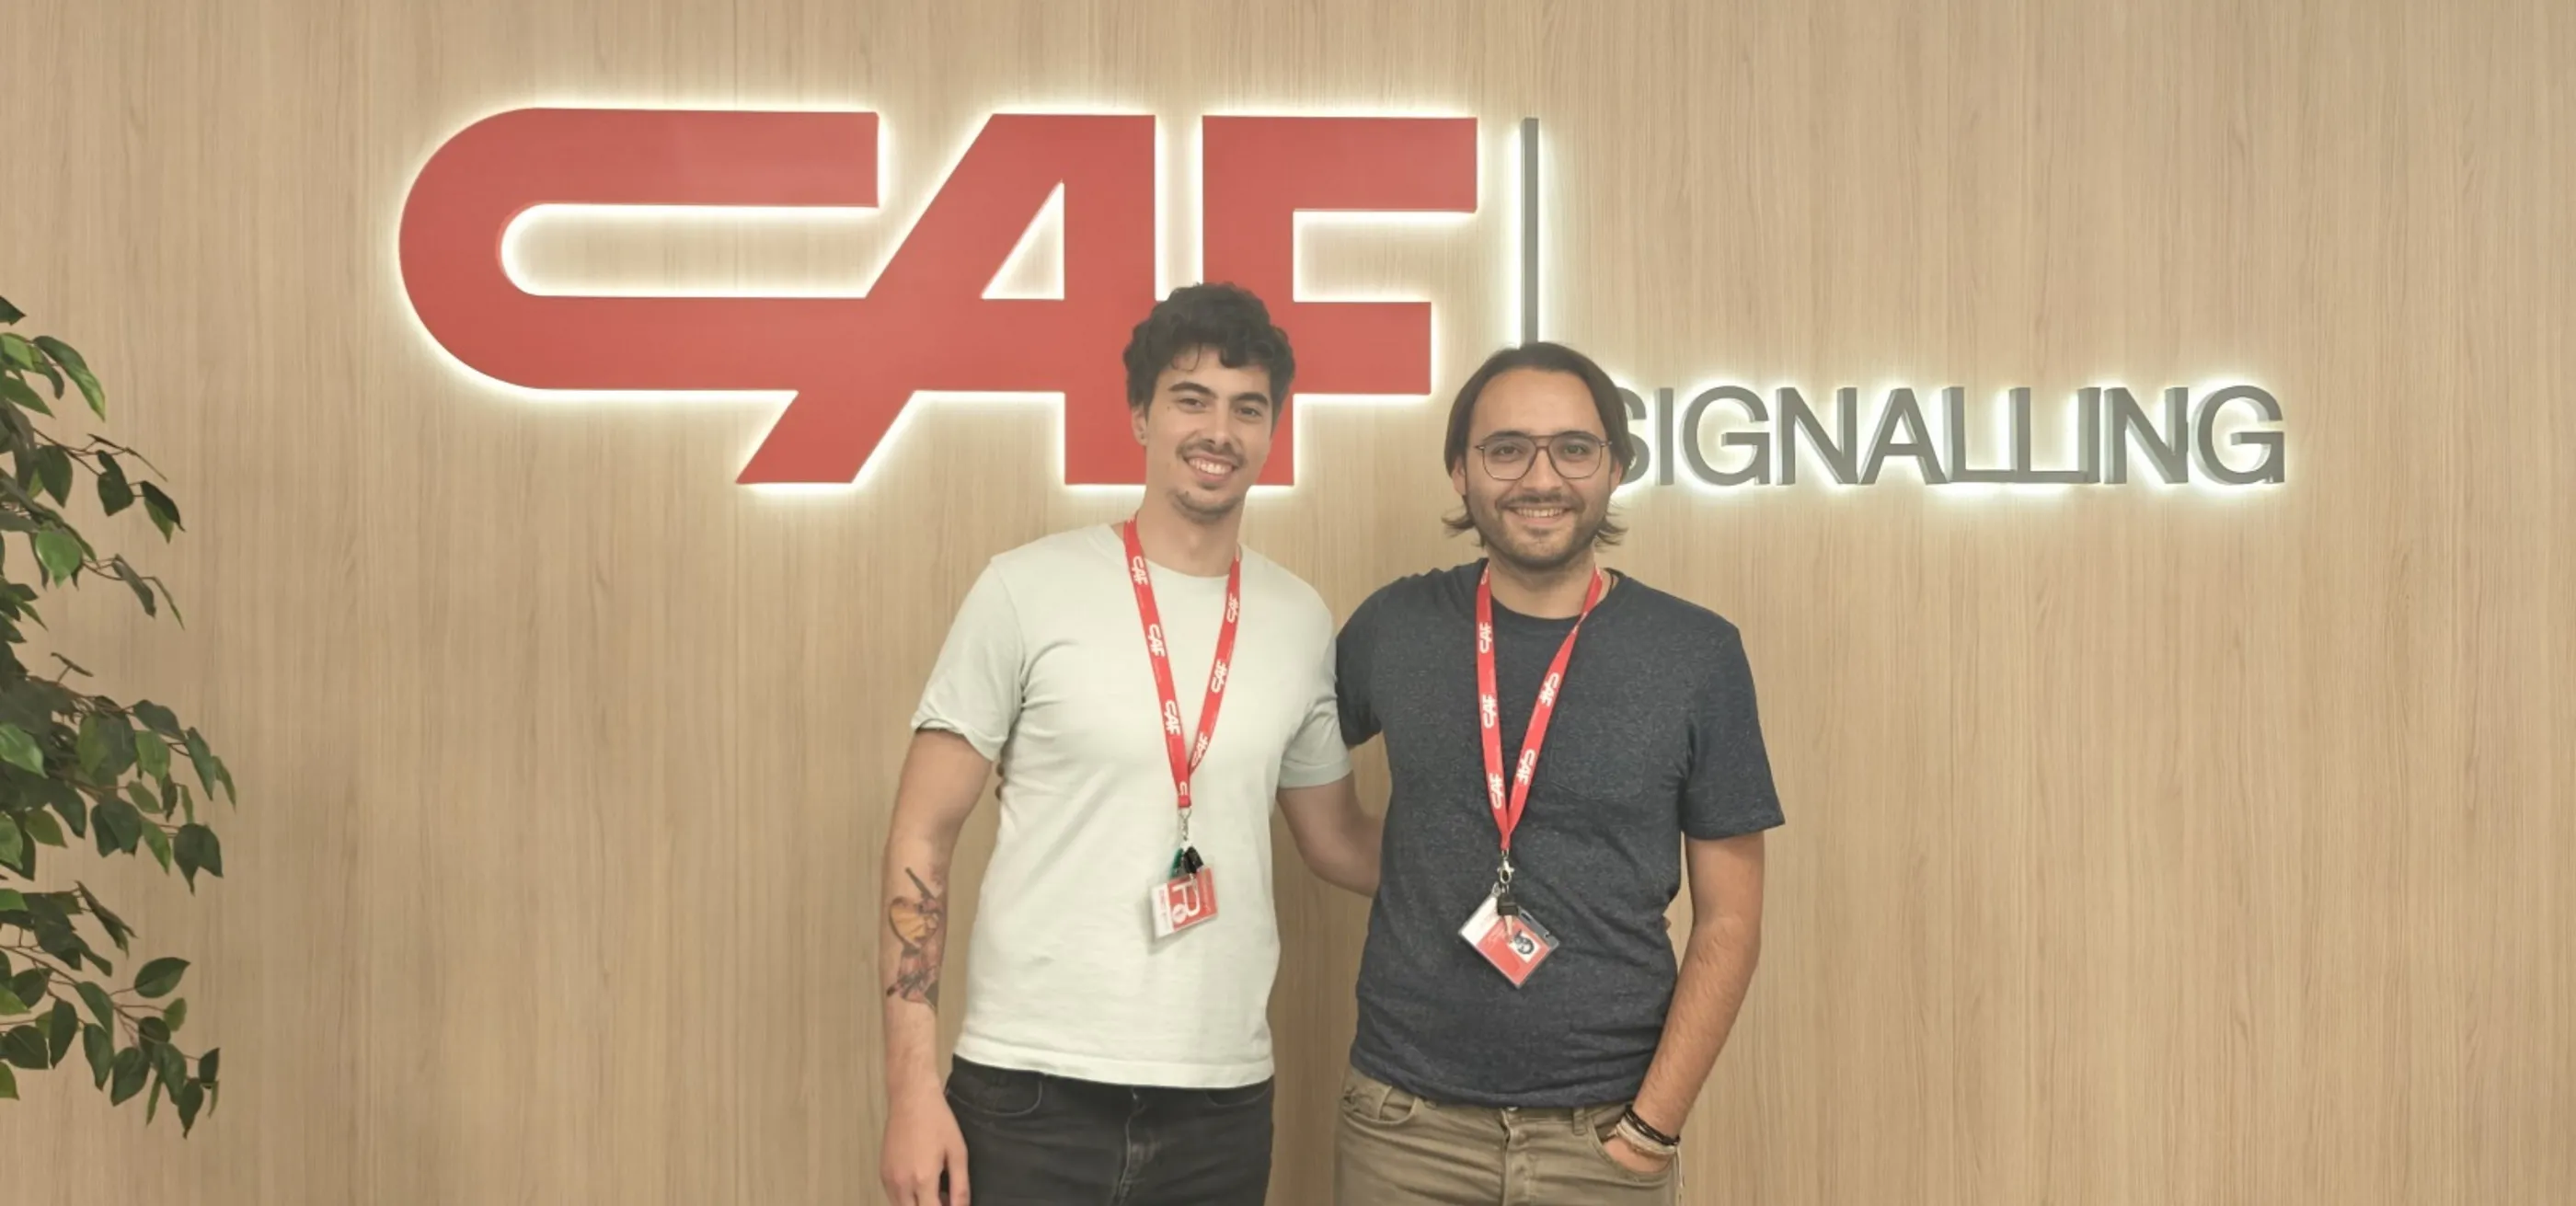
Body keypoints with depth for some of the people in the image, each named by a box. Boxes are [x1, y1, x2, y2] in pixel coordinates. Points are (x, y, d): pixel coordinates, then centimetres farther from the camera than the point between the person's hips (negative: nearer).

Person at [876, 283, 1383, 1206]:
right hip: (1032, 1092, -3)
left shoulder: (1300, 622, 6)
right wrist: (912, 1083, -9)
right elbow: (922, 839, -3)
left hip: (1225, 1101, 3)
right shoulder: (1029, 591, -4)